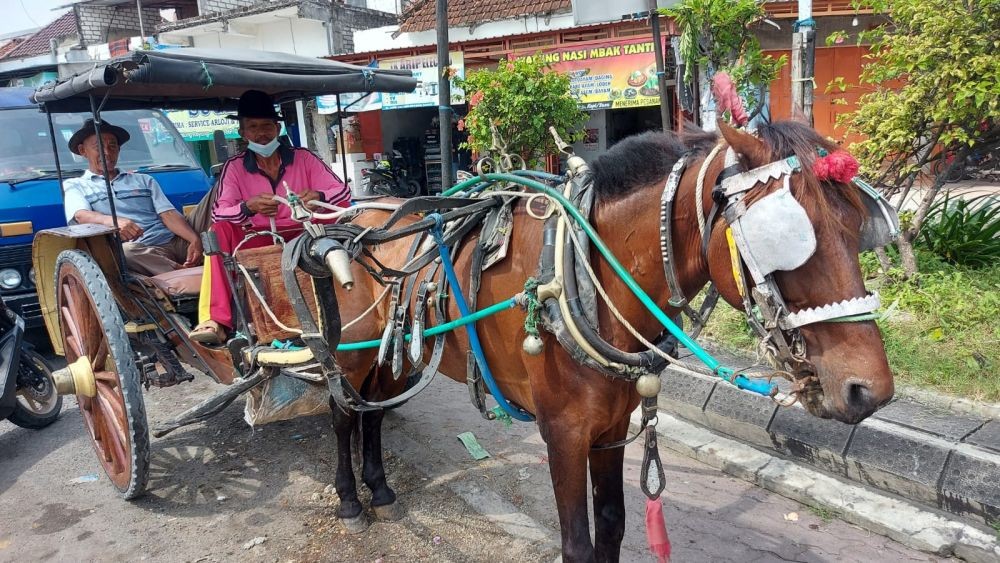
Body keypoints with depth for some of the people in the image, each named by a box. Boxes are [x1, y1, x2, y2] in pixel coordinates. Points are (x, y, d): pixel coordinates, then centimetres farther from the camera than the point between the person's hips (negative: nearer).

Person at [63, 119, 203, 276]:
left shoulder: (144, 180, 26)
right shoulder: (74, 185, 19)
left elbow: (168, 214, 11)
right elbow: (81, 216, -3)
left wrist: (195, 240, -11)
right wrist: (113, 221, -28)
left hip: (175, 241, 3)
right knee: (126, 251, -40)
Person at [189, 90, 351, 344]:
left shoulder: (303, 158, 1)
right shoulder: (234, 167, 1)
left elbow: (342, 192, -6)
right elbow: (219, 214, -11)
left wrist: (319, 197, -29)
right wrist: (248, 207, -34)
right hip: (258, 241, 1)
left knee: (328, 215, -26)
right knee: (220, 230, -25)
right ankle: (216, 321, -33)